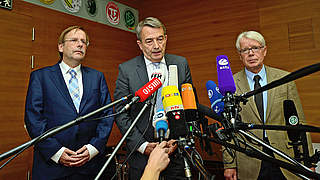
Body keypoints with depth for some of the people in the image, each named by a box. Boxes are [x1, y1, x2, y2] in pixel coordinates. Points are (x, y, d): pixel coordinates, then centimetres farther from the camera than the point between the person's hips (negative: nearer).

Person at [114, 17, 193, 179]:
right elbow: (121, 114, -6)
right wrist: (142, 145, -12)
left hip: (177, 148, 2)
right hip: (142, 152, -1)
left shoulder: (181, 64, 1)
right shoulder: (126, 69, -6)